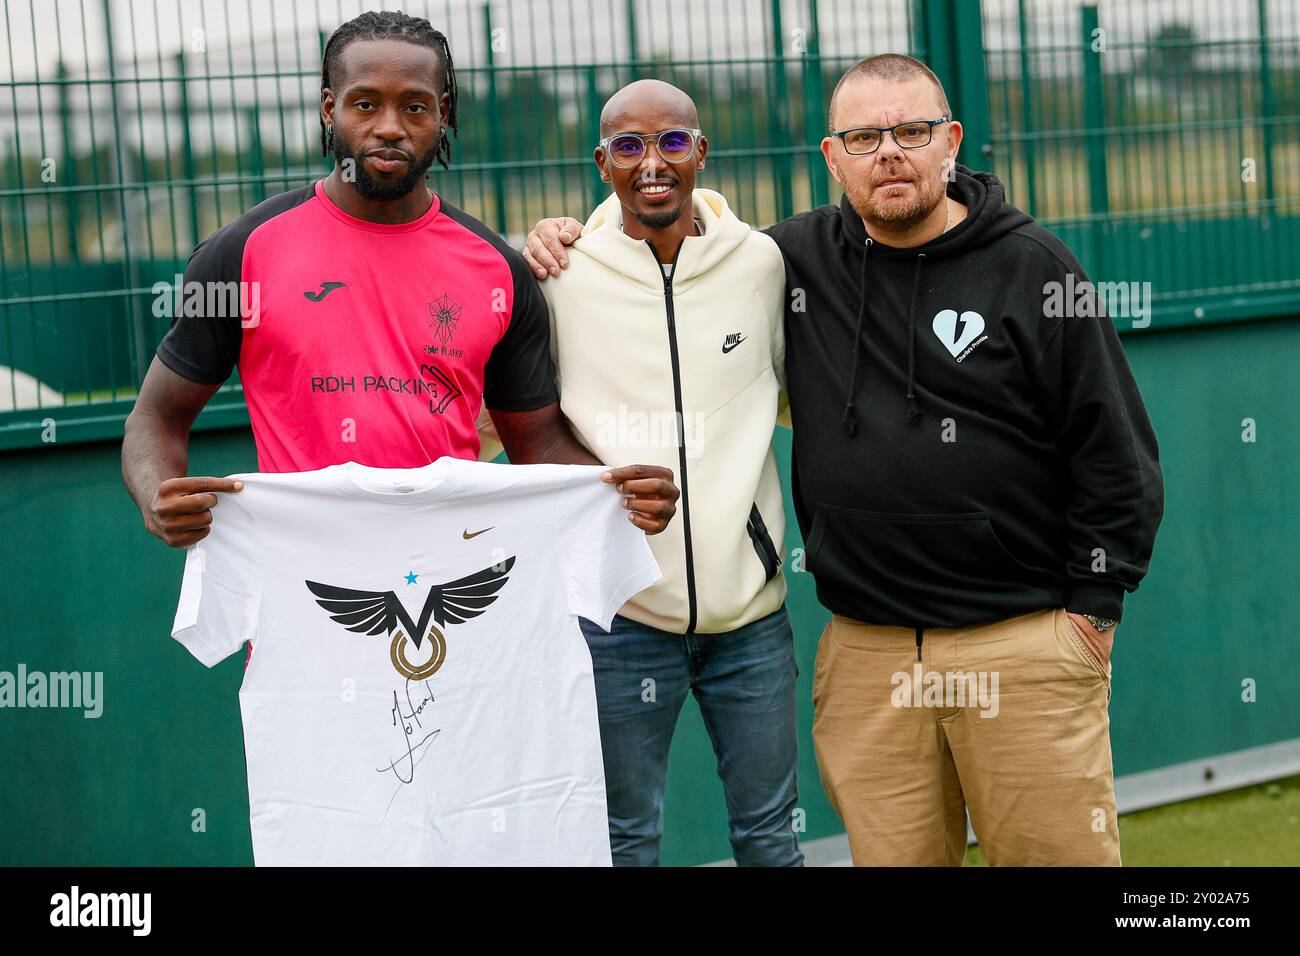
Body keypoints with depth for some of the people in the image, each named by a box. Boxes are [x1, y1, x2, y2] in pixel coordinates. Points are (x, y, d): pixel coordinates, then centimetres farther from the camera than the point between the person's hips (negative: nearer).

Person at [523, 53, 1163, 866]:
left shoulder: (1031, 267, 0)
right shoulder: (800, 259, 8)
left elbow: (1116, 452, 1)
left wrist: (1093, 608, -3)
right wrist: (571, 247, 9)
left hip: (1028, 645, -3)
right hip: (866, 651, 3)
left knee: (1064, 855, -1)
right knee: (894, 857, 4)